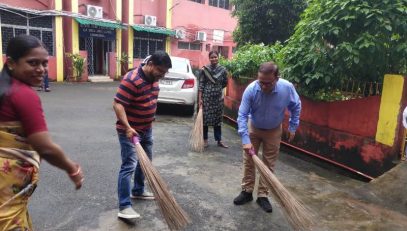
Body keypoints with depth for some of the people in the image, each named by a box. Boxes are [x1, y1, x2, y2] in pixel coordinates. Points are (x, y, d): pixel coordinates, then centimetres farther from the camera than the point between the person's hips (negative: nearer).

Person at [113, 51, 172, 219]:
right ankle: (124, 206, -4)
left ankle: (138, 191, 37)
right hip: (130, 130, -9)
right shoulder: (131, 80, -24)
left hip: (146, 129, 9)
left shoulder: (153, 78, 4)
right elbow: (117, 104, -27)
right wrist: (127, 127, -35)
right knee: (129, 165, -9)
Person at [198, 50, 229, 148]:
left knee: (218, 118, 9)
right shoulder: (204, 69, -5)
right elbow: (201, 84, -6)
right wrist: (200, 98, -10)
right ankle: (205, 139, 17)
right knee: (205, 117, 3)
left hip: (218, 97, 2)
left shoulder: (223, 70, 1)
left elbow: (225, 83, 15)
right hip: (206, 97, -2)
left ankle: (219, 140, 18)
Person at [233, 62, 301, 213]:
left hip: (273, 131, 0)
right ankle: (247, 192, 21)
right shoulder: (251, 89, -30)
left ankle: (263, 196, 19)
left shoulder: (287, 88, -28)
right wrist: (245, 140, -33)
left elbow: (296, 107, -7)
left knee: (268, 164, 6)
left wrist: (293, 127, -3)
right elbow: (242, 115, -26)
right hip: (253, 128, 0)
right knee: (248, 161, 6)